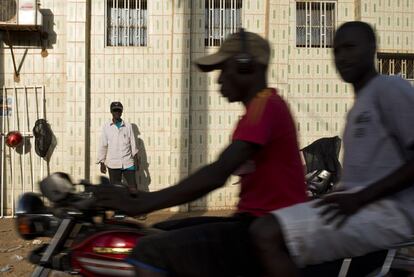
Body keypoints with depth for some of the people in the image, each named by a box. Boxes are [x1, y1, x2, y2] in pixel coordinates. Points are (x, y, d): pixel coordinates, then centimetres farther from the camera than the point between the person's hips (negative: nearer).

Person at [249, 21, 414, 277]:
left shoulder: (390, 88, -2)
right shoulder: (360, 107, 26)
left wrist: (360, 198, -19)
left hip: (389, 209, -10)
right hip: (363, 204, 10)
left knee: (266, 234, -24)